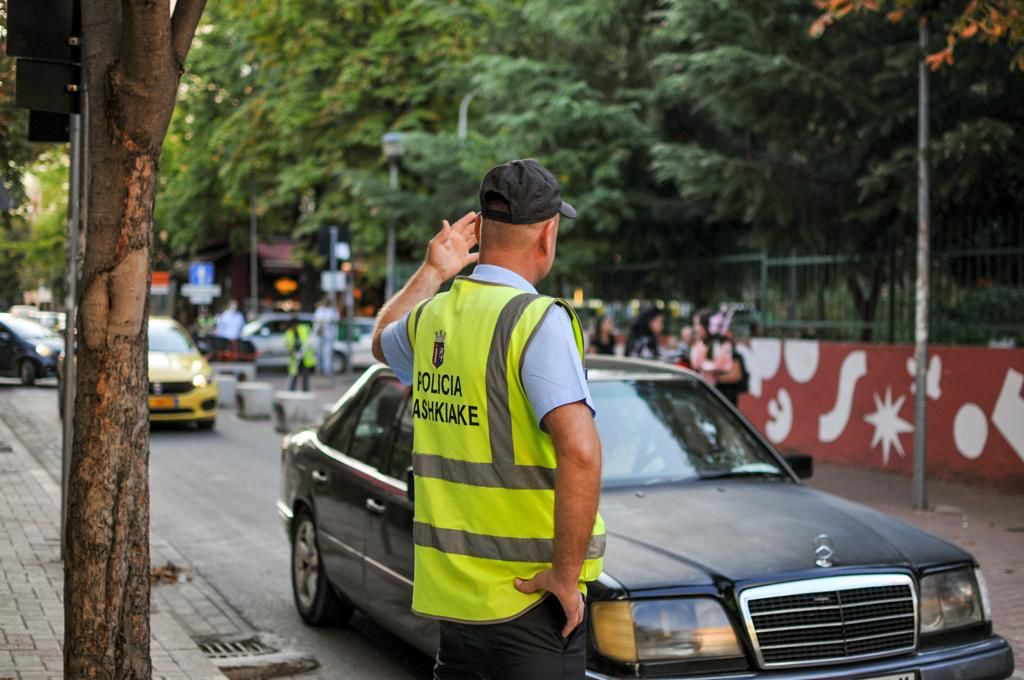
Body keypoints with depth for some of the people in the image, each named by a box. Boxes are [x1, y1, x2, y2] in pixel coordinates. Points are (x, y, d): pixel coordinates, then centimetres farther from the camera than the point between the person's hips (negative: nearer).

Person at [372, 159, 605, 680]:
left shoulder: (432, 316, 5)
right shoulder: (537, 319, -16)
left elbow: (383, 342, 31)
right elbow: (579, 450, -27)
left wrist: (433, 271, 29)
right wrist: (568, 570, -18)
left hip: (450, 590, 7)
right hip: (526, 597, -7)